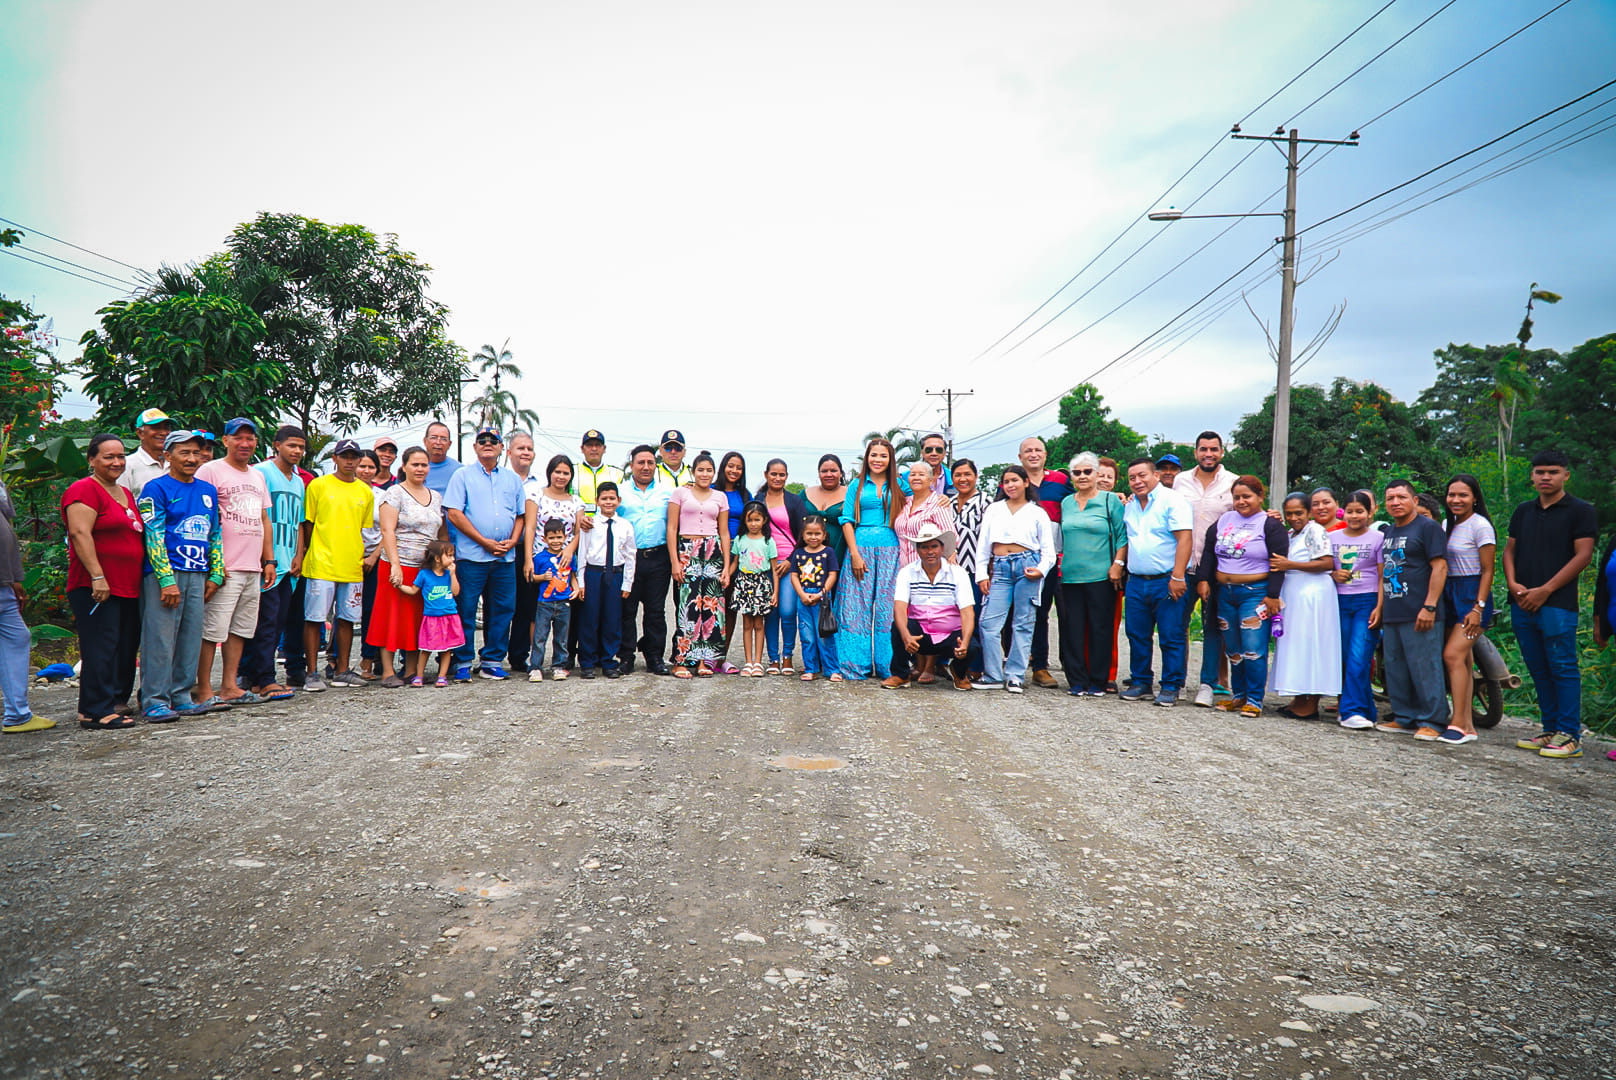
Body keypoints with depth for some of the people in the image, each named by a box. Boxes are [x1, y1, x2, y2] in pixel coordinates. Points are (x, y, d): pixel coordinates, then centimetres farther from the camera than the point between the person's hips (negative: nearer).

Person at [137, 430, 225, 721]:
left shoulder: (208, 490, 17)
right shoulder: (155, 489, -3)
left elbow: (214, 534, 21)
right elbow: (153, 536, -10)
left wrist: (215, 574, 13)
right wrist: (167, 580, -17)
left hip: (197, 575, 6)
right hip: (164, 574, -6)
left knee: (190, 639, 8)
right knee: (160, 639, -5)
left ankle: (181, 697, 16)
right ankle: (155, 701, 0)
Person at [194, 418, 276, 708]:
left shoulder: (258, 476, 19)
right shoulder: (210, 471, -4)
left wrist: (269, 560, 16)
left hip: (253, 568, 8)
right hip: (224, 567, -7)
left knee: (241, 628, 10)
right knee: (212, 629, -7)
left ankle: (229, 686, 17)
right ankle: (204, 690, 0)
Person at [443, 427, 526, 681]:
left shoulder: (512, 479, 17)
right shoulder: (462, 476, 4)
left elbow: (521, 514, 18)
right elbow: (454, 513, -5)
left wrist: (513, 540, -2)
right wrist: (485, 542, -11)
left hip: (505, 557, 4)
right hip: (471, 555, -4)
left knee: (503, 609, 5)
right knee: (465, 610, -2)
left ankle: (492, 661, 14)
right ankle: (462, 663, 7)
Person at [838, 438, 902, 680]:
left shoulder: (897, 487, 12)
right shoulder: (857, 485, 9)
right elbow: (847, 521, 3)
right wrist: (854, 554, -6)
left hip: (890, 550, 1)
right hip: (861, 547, -1)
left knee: (887, 607, -1)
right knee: (857, 607, -2)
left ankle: (887, 666, 5)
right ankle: (857, 666, 5)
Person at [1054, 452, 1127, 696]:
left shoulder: (1110, 501, 2)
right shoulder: (1066, 503, 14)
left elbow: (1123, 536, -1)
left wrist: (1117, 564, -9)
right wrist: (1060, 562, 14)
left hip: (1101, 576, -4)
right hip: (1070, 576, 4)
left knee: (1100, 629, 0)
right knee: (1073, 629, 3)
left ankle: (1097, 682, 9)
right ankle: (1077, 681, 10)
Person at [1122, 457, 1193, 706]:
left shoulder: (1173, 500, -6)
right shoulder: (1129, 506, 16)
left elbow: (1184, 539, -13)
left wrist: (1177, 576, -20)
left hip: (1167, 581, -6)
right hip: (1136, 581, 6)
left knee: (1171, 637, -2)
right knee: (1137, 635, 9)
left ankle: (1171, 687, 7)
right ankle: (1141, 683, 20)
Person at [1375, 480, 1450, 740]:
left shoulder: (1428, 527, -5)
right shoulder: (1389, 532, 19)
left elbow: (1439, 567, -12)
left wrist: (1429, 607, -18)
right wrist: (1380, 606, 18)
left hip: (1418, 614, -8)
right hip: (1391, 615, 8)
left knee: (1425, 668, -7)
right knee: (1395, 669, 11)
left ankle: (1431, 721, 0)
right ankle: (1404, 717, 20)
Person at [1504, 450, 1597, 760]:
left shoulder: (1581, 511, -1)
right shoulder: (1523, 511, 17)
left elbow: (1583, 554, -7)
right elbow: (1509, 550, 18)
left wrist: (1545, 590, -12)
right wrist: (1512, 583, -1)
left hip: (1557, 604, -6)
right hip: (1521, 604, 6)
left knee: (1562, 668, -5)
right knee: (1538, 670, 10)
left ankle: (1570, 735, -1)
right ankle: (1551, 730, 17)